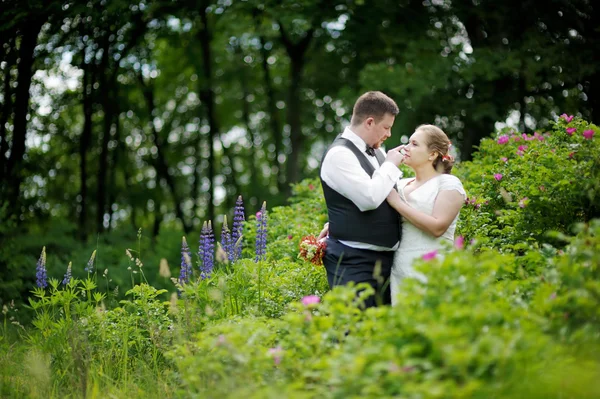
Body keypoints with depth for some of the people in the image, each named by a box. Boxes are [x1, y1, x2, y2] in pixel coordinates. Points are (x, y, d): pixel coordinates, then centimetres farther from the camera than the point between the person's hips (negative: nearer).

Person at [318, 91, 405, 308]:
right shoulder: (339, 154, -14)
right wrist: (390, 165, -12)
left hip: (385, 256, 9)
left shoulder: (375, 151, 12)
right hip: (355, 261, -9)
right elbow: (369, 198, -25)